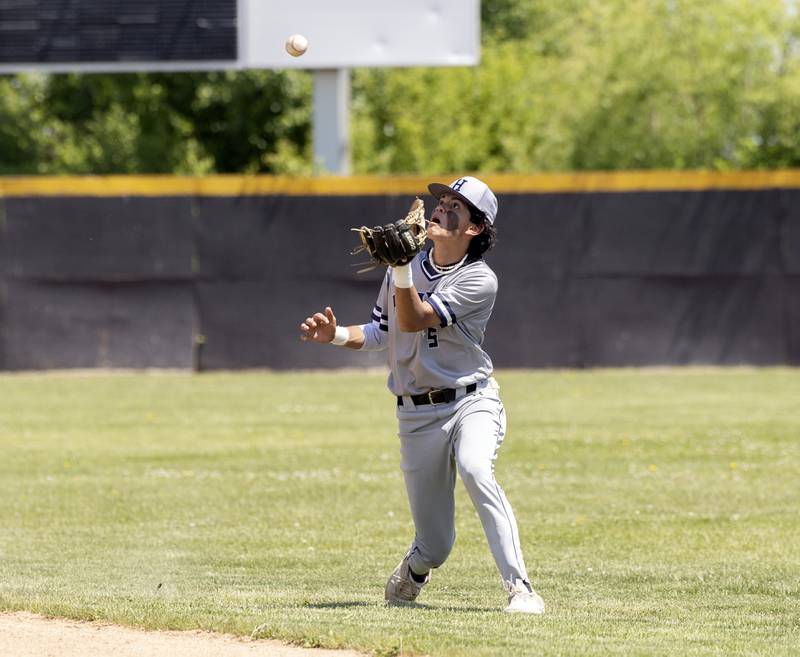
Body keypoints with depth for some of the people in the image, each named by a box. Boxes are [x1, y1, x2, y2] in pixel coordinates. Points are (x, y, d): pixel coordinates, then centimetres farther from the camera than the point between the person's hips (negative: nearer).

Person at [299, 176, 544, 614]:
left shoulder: (480, 281, -11)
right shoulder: (404, 269, 7)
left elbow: (413, 321, -21)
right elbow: (381, 332, 17)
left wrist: (402, 270, -33)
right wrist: (337, 335, -1)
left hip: (472, 401, -4)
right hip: (417, 414, 4)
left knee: (477, 472, -37)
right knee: (435, 544, 3)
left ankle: (519, 588, -36)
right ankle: (410, 575, 42)